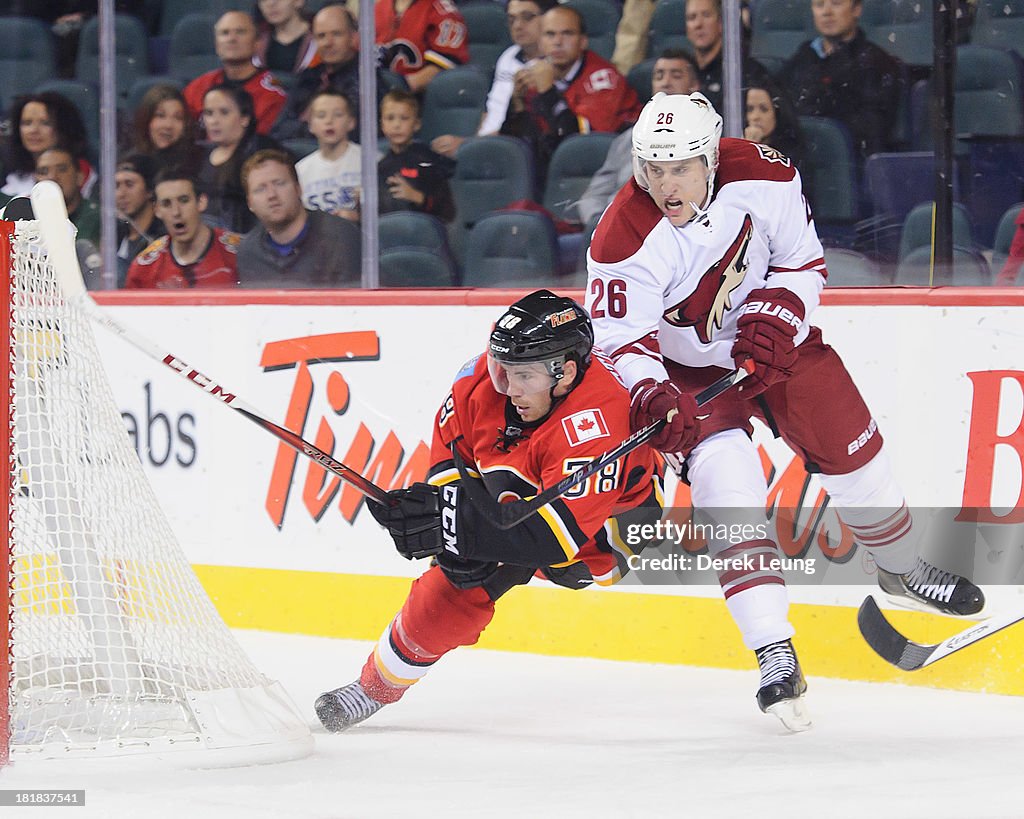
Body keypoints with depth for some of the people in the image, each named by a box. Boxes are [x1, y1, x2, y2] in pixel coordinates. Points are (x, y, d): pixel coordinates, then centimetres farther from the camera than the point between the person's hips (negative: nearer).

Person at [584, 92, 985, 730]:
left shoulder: (763, 177, -21)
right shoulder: (625, 240, -30)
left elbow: (803, 261, -7)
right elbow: (621, 336, -31)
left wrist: (775, 319, -23)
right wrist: (650, 395, -49)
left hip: (771, 336, 3)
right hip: (689, 368, -3)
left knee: (852, 449, 8)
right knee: (728, 486, -21)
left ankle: (902, 568, 40)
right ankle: (776, 657, -23)